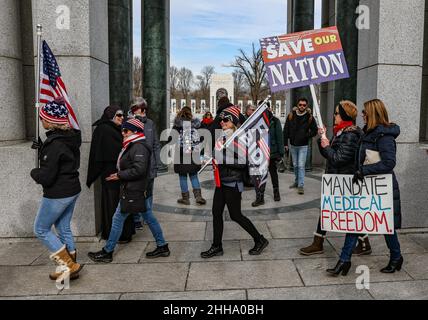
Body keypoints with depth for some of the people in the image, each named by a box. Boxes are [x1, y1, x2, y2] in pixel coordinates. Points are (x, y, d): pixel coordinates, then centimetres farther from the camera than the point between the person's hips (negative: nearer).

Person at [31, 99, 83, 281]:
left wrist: (34, 172, -2)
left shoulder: (54, 143, -25)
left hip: (57, 194, -9)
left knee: (41, 229, 10)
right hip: (73, 190, 9)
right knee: (64, 228, 19)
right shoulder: (70, 136, 3)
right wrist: (43, 148, 9)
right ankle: (70, 267, 29)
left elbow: (46, 177, -23)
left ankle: (69, 265, 9)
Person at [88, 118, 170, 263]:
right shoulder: (132, 146, 14)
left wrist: (120, 175, -19)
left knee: (118, 219, 0)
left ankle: (107, 252, 14)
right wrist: (120, 174, 8)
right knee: (149, 217, 12)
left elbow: (139, 169, -27)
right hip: (135, 190, 10)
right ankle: (162, 247, 20)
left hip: (132, 191, -10)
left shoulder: (139, 147, -18)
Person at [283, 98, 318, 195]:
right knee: (295, 165, 15)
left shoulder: (309, 117, -5)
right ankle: (297, 181, 31)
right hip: (293, 145, 3)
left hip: (303, 146, -3)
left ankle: (301, 185, -4)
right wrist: (285, 143, -1)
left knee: (301, 166, -7)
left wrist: (306, 136, -12)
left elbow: (315, 130, 2)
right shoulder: (291, 115, 0)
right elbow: (286, 130, 2)